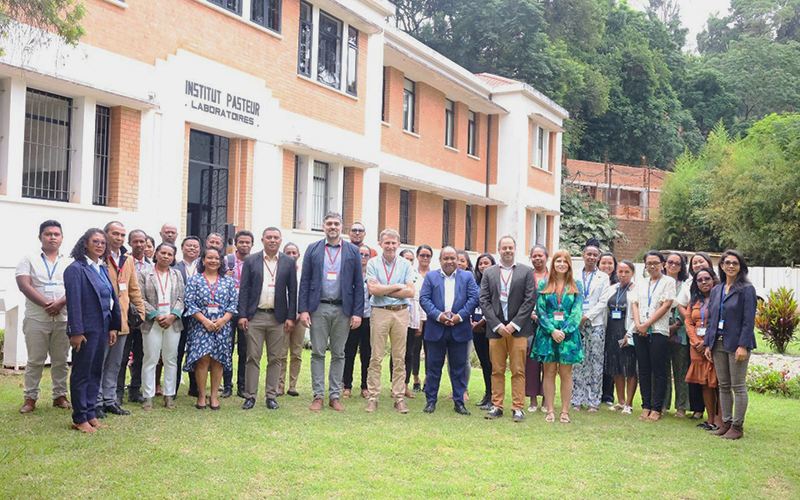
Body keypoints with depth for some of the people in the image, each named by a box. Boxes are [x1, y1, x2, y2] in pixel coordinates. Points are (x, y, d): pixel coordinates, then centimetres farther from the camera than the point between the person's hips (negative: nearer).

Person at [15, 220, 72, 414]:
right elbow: (24, 285, -6)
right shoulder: (29, 260, 6)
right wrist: (46, 304, -14)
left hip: (63, 319, 2)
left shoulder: (70, 263, 11)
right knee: (35, 360, 2)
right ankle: (30, 398, 10)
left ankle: (60, 396, 15)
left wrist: (60, 303, -18)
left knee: (61, 360, 6)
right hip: (36, 319, -1)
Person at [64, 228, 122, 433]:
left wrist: (113, 327, 10)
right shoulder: (76, 269, -10)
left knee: (95, 372, 13)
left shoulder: (103, 269, 13)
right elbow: (73, 301, -16)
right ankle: (79, 419, 10)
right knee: (82, 374, 2)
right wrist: (76, 331, -20)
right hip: (86, 329, -7)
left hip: (102, 329, 8)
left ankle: (91, 414, 22)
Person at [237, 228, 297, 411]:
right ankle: (250, 396, 9)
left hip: (278, 317, 1)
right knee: (253, 358, 2)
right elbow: (244, 289, 3)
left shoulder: (289, 262, 6)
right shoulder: (251, 261, 5)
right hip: (255, 316, -1)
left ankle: (271, 396, 14)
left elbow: (293, 291, 5)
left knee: (275, 359, 6)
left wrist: (291, 317, -2)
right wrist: (242, 315, -4)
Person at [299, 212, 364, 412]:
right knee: (318, 353, 3)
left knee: (338, 354, 6)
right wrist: (303, 310, -5)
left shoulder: (353, 251, 5)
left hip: (343, 309, 0)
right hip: (318, 308, 0)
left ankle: (335, 396, 14)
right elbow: (305, 281, 4)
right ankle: (318, 396, 10)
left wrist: (357, 312, -4)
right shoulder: (313, 249, 6)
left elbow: (358, 284, 3)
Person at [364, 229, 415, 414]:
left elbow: (411, 292, -3)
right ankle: (373, 397, 6)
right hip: (380, 312, -2)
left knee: (399, 358, 5)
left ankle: (399, 397, 10)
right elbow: (373, 289, -10)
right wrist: (397, 287, -6)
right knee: (376, 357, -1)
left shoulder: (405, 264, 7)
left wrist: (384, 291, -7)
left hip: (401, 313, 2)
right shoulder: (373, 263, 3)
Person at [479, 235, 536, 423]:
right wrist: (497, 325, -7)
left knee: (518, 371, 0)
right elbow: (484, 301, 4)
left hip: (518, 329, -2)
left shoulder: (526, 272, 5)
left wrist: (514, 324, -9)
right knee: (497, 370, 6)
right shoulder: (488, 273, 10)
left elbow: (530, 300, -1)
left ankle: (518, 408, 5)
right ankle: (496, 406, 13)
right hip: (496, 329, 2)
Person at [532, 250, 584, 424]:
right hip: (547, 334, 0)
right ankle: (550, 411, 8)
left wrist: (564, 331, -11)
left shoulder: (576, 286, 7)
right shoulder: (544, 285, 6)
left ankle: (565, 411, 9)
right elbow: (540, 310, 1)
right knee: (549, 372, 2)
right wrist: (552, 330, -11)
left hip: (568, 334, 0)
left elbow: (577, 311, 0)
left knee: (566, 373, 2)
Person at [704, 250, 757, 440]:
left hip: (736, 344, -6)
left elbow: (749, 320, -11)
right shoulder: (716, 290, 12)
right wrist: (708, 344, 9)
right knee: (723, 386, 11)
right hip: (718, 344, 6)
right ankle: (726, 423, 19)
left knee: (738, 386, 0)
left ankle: (737, 427, 7)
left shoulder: (747, 289, -5)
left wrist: (743, 346, -17)